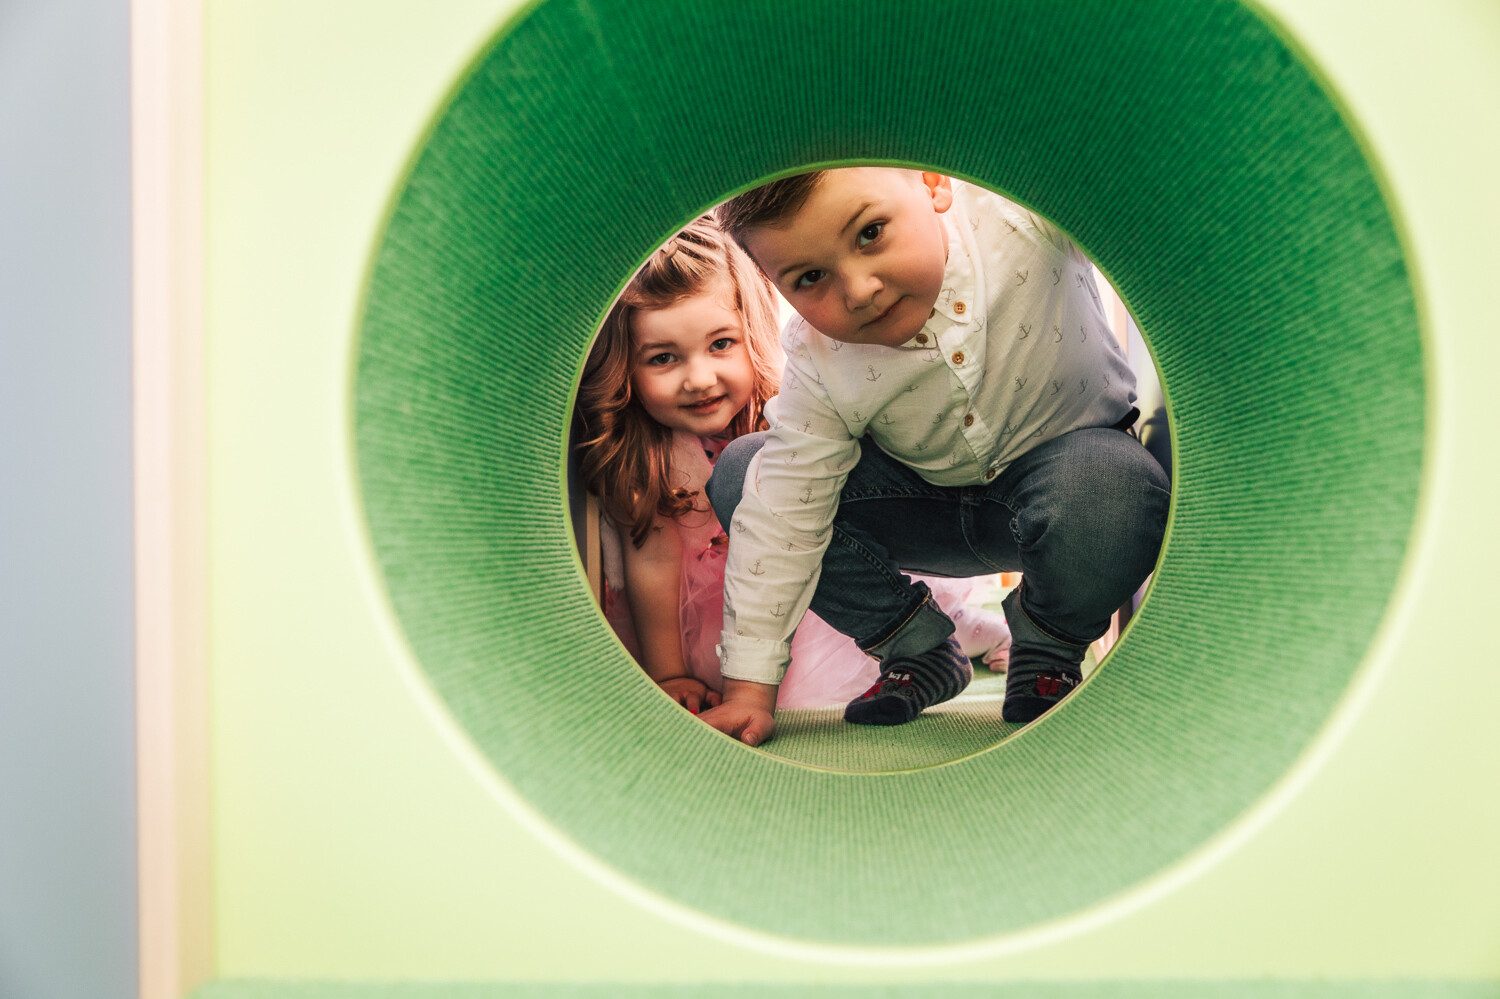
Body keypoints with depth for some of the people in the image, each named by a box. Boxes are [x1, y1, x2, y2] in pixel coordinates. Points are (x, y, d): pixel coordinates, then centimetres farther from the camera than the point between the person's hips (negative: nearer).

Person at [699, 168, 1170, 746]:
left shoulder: (1016, 214, -31)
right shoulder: (819, 367, -23)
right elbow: (779, 521, -19)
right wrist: (749, 687, -17)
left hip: (1072, 459, -2)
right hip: (932, 501, 3)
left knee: (1115, 486, -40)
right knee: (740, 476, -15)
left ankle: (1047, 654, -4)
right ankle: (919, 651, 4)